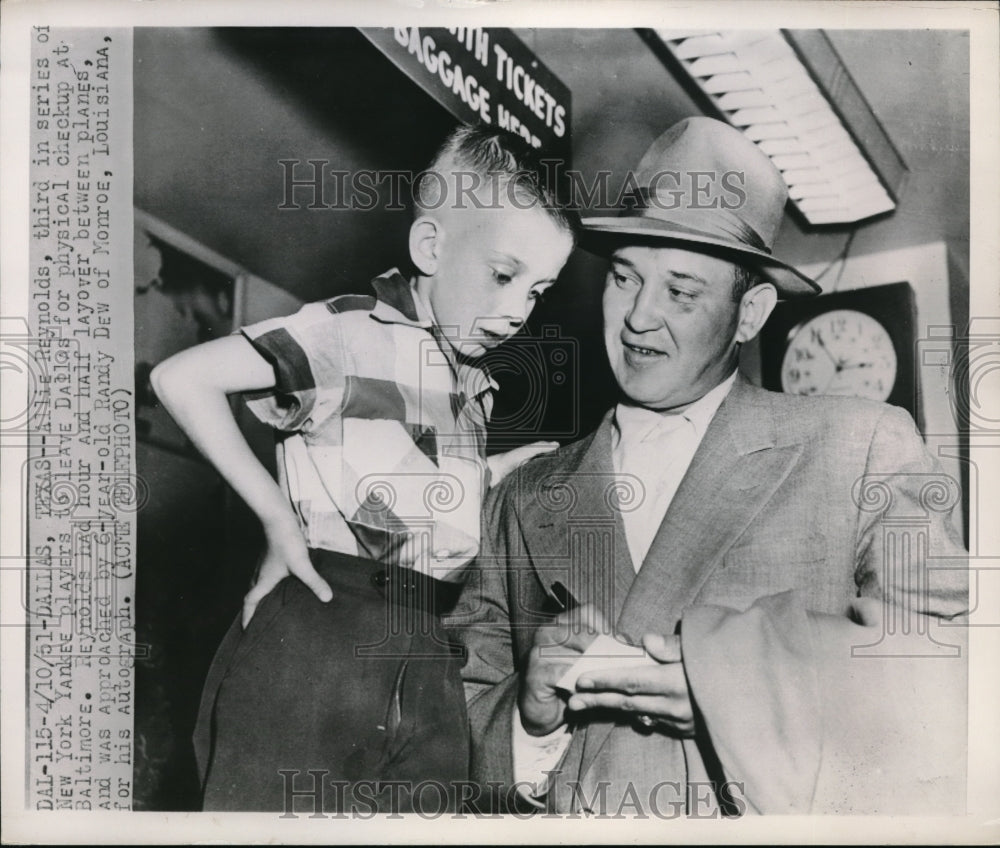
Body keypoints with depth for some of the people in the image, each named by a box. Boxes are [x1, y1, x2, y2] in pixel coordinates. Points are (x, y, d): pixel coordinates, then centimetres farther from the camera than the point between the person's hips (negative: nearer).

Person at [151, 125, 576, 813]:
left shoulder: (476, 384, 19)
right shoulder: (352, 330, -6)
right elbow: (181, 377, -13)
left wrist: (504, 470, 11)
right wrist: (278, 514, -11)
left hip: (430, 655, 7)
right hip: (316, 632, -7)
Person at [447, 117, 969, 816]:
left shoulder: (865, 449, -1)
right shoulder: (525, 501, 5)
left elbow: (949, 667, -10)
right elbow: (458, 723, 6)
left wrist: (720, 680, -17)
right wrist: (530, 719, -13)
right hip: (567, 823, 2)